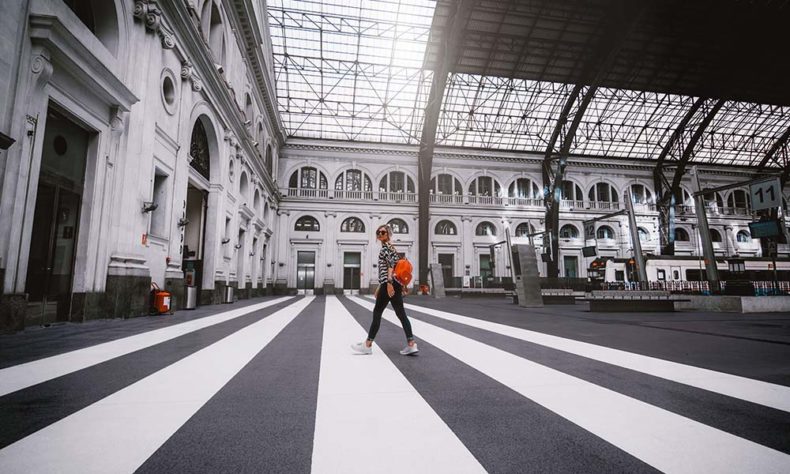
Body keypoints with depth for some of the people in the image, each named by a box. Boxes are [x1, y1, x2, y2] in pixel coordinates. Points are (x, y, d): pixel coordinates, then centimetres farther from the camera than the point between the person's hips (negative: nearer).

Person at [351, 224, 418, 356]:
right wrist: (380, 287, 27)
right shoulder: (387, 247, 23)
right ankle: (411, 344, 1)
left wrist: (389, 283, -27)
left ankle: (367, 345, 7)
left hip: (390, 284, -10)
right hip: (395, 284, 10)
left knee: (377, 313, -1)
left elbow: (391, 264, -19)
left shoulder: (386, 246, -6)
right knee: (401, 314, 4)